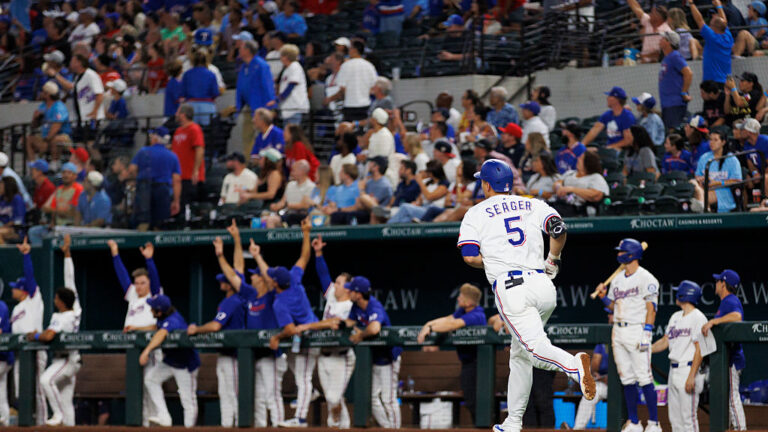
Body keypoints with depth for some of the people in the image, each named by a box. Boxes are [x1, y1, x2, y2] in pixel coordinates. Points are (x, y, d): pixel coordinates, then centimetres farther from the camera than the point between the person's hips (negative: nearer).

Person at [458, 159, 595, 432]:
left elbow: (470, 257, -2)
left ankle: (575, 365, -49)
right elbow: (559, 229, 0)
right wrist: (552, 261, 16)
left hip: (510, 289, -5)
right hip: (543, 285, 5)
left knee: (536, 348, -17)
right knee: (519, 355, 18)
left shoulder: (477, 213, 9)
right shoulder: (533, 205, 17)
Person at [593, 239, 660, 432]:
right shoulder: (617, 279, 17)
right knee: (627, 378, 8)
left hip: (637, 330, -8)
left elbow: (651, 308, -11)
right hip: (618, 332, 8)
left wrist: (646, 333, -18)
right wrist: (603, 296, 2)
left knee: (644, 378, -11)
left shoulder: (646, 278, -6)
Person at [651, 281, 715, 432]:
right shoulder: (676, 317, 16)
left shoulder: (698, 317, -10)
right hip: (674, 371, 9)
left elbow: (700, 350, -15)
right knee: (675, 417, 11)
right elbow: (665, 341, 19)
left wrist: (691, 376, -20)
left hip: (688, 368, -9)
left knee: (688, 416, -9)